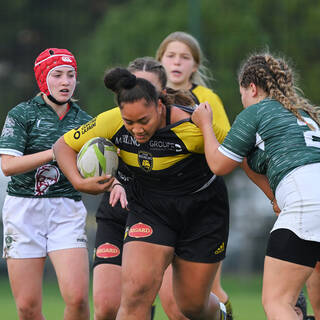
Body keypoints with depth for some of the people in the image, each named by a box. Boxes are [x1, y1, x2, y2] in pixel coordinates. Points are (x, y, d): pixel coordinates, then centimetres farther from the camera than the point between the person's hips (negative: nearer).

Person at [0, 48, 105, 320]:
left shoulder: (84, 121, 11)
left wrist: (113, 184, -10)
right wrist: (55, 152, -16)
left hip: (67, 210, 2)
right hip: (24, 208, -2)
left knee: (77, 298, -17)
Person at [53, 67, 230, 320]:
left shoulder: (192, 127, -28)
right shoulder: (113, 122, -17)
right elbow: (64, 145, -3)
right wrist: (79, 182, -19)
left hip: (202, 212, -2)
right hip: (148, 211, 2)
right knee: (136, 293, -20)